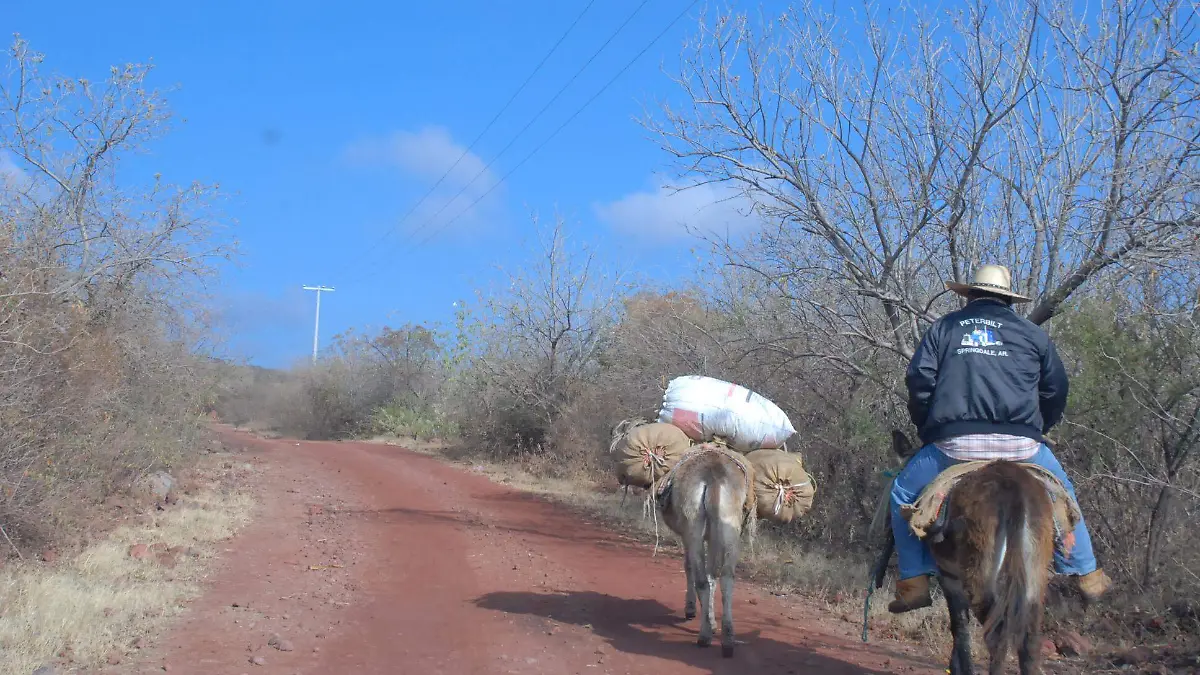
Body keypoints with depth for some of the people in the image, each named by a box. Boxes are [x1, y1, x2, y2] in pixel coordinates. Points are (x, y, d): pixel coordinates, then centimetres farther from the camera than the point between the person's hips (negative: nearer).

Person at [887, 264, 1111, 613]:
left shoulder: (944, 327, 17)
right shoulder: (1032, 333, 18)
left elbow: (919, 382, 8)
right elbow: (1056, 390, 18)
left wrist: (927, 429, 18)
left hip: (954, 443, -1)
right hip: (1020, 443, 1)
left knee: (904, 494, 17)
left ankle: (913, 583, 9)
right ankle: (1086, 574, 30)